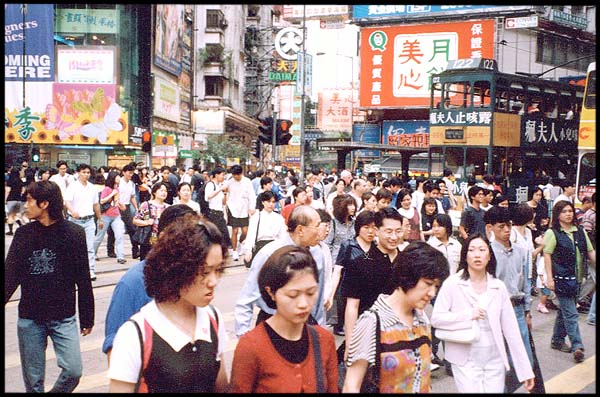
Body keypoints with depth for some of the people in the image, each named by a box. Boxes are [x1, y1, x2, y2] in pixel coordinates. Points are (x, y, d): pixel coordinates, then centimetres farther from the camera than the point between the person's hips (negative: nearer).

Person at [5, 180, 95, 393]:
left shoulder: (73, 233, -6)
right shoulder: (23, 234, 0)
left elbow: (83, 280, -1)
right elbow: (11, 275, -2)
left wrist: (87, 317, 3)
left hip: (64, 317, -2)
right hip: (29, 319, 2)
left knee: (73, 371, -8)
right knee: (33, 379, 8)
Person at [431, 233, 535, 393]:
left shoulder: (499, 286, 2)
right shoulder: (452, 283, -7)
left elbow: (511, 329, 3)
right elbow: (436, 318, -9)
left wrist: (525, 369, 2)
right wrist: (468, 315, -18)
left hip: (495, 360, 3)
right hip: (466, 361, -3)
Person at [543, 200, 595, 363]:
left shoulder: (580, 232, 9)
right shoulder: (552, 233, -7)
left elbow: (590, 252, 11)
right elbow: (547, 255, -10)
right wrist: (550, 278, -15)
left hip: (575, 278, 6)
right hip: (561, 278, -6)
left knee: (564, 310, 16)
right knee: (571, 314, -8)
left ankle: (557, 340, 28)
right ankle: (577, 346, -8)